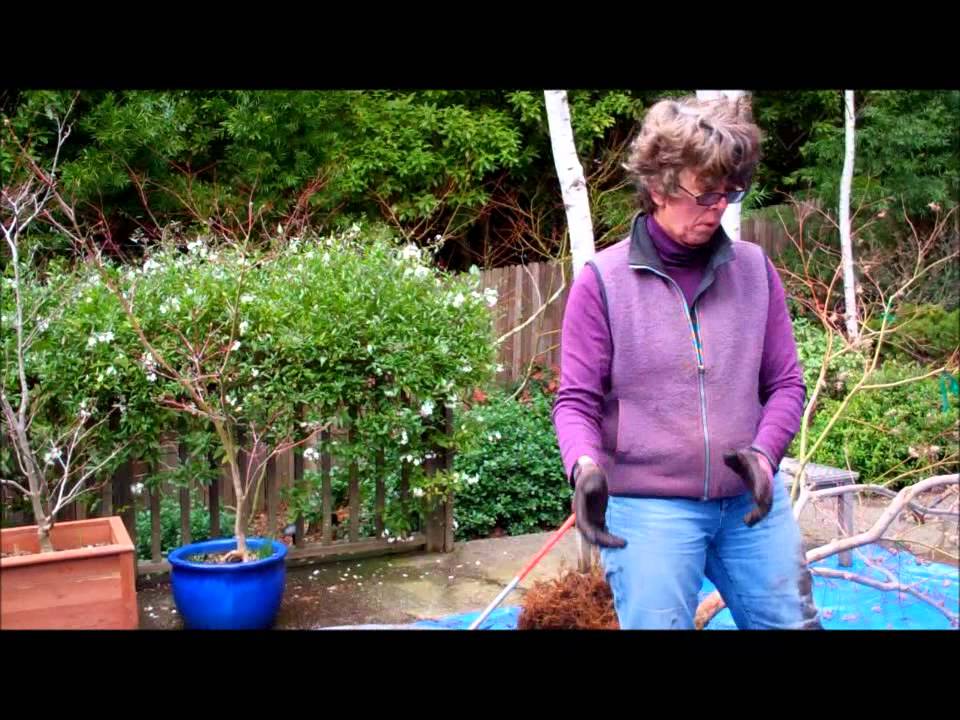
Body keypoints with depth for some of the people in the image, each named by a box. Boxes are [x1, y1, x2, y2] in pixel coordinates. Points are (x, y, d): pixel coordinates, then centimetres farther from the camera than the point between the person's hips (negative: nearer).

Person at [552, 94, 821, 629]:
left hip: (752, 501, 4)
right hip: (647, 509, -3)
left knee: (792, 621, 13)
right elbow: (577, 400, -6)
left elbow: (786, 383, 5)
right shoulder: (603, 280, -8)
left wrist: (765, 451, -14)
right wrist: (585, 464, -25)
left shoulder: (755, 269, 2)